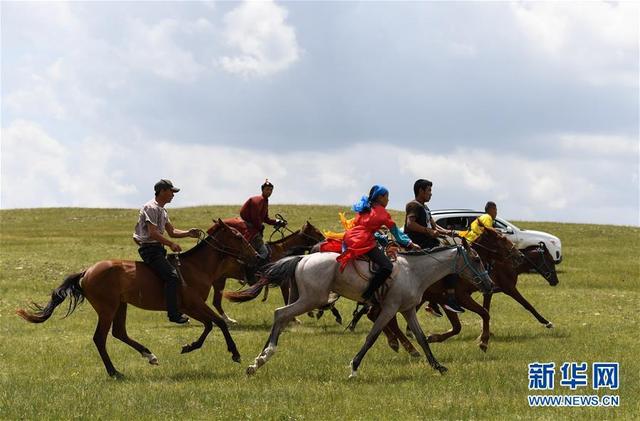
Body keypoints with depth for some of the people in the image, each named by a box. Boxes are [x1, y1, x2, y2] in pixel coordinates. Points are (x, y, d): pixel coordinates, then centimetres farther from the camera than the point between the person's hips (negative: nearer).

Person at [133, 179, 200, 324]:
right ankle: (173, 314, -23)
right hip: (149, 248, -11)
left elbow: (172, 232, 19)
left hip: (158, 248, 11)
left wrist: (188, 233, 3)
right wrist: (171, 244, -27)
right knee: (172, 276, -21)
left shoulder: (162, 210, 19)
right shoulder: (151, 208, -13)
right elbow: (153, 233, -22)